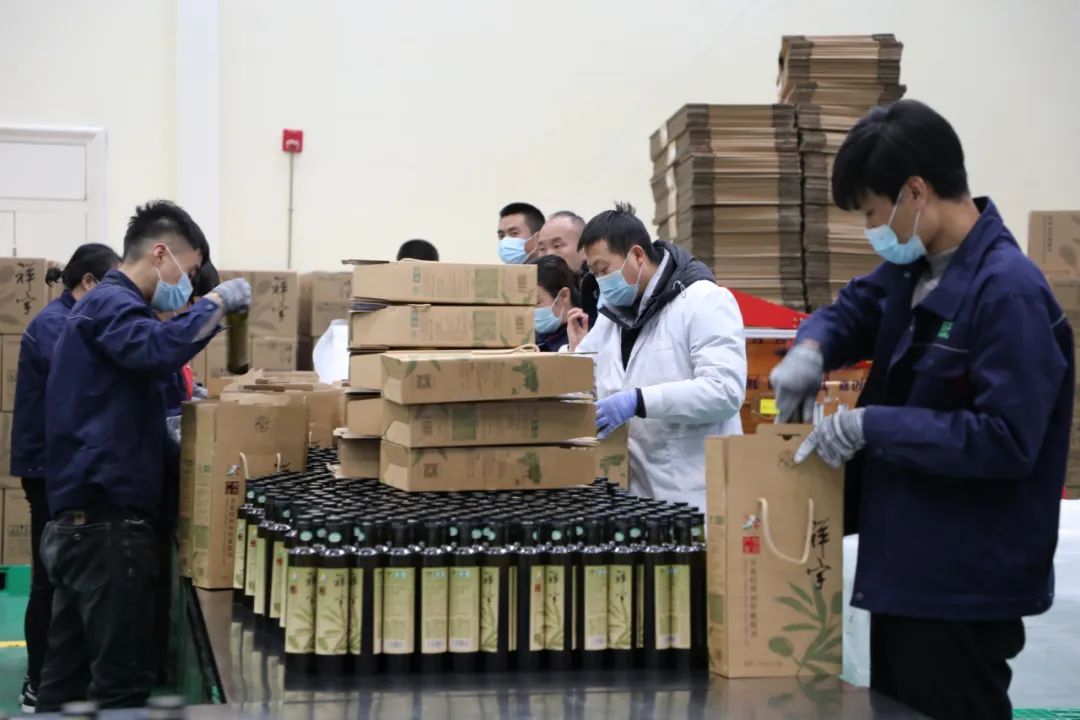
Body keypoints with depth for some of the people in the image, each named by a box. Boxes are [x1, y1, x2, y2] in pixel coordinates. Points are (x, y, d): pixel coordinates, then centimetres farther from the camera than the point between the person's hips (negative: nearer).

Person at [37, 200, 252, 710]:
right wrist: (215, 303, -20)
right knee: (124, 675, -7)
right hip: (109, 515, -11)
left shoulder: (105, 304, 22)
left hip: (84, 514, 11)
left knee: (69, 672, 12)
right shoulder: (111, 304, -11)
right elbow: (156, 350, -32)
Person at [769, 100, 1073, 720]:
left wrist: (873, 425, -23)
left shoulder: (1009, 291, -22)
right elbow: (852, 311, 23)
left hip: (966, 591, -9)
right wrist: (812, 348, -1)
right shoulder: (911, 269, 6)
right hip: (903, 571, 9)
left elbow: (1008, 441, -26)